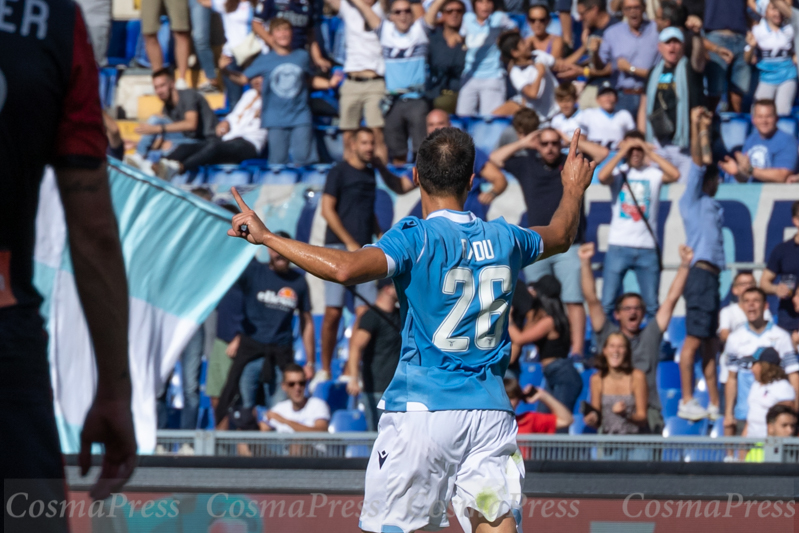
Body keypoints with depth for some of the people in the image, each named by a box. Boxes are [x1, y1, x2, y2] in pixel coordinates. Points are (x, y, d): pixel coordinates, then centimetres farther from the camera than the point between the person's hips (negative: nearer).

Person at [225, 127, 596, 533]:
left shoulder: (417, 238, -8)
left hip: (422, 411, -4)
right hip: (491, 412, 5)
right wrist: (574, 190, 52)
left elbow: (344, 268, -24)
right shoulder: (504, 239, 9)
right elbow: (560, 237, 31)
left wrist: (266, 237, -17)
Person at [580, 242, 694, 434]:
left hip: (648, 409, 2)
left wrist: (684, 265, 11)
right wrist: (585, 263, 0)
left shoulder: (650, 336, 18)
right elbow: (592, 299, 8)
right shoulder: (607, 335, 15)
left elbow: (671, 299, 16)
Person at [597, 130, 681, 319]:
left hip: (647, 247, 0)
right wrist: (623, 151, -8)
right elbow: (602, 177, -15)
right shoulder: (618, 172, 5)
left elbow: (675, 175, -13)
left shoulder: (653, 173, 5)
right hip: (619, 246, 0)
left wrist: (650, 152, -8)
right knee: (607, 303, -4)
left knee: (652, 305, 3)